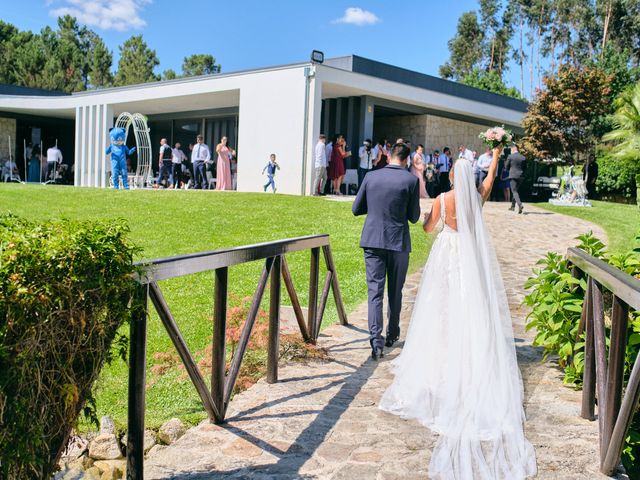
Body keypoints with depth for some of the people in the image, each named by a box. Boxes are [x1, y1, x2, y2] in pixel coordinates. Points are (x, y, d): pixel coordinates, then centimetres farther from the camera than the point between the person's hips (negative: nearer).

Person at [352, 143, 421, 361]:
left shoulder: (371, 177, 1)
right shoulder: (411, 180, -5)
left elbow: (356, 209, 7)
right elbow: (414, 217, -3)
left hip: (372, 241, 1)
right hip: (398, 242, -1)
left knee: (375, 290, 2)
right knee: (395, 291, 15)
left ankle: (376, 339, -10)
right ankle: (392, 335, 29)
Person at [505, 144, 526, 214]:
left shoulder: (510, 157, -6)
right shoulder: (523, 158, 5)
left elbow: (506, 167, 1)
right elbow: (524, 168, 10)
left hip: (513, 176, -5)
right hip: (521, 176, 5)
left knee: (514, 191, -6)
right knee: (515, 190, 19)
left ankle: (520, 205, -27)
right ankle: (513, 206, 27)